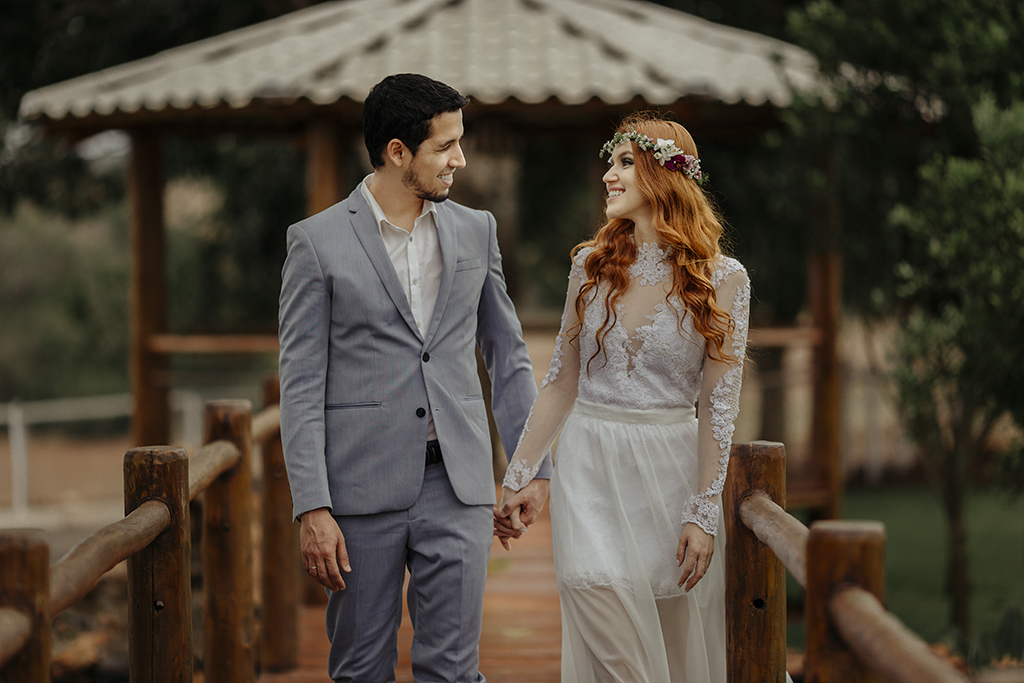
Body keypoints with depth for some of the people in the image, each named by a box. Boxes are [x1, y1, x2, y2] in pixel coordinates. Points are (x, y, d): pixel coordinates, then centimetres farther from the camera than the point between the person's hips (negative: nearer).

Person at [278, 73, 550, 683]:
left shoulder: (475, 231, 9)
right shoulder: (318, 242, -3)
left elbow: (508, 354, 16)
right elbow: (301, 385, -5)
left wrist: (532, 465, 11)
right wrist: (312, 508, -11)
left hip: (457, 484, 2)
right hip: (362, 488, -2)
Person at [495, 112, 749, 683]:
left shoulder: (722, 278, -4)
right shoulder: (592, 264, 5)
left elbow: (717, 403, -5)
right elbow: (562, 383, 11)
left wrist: (703, 513, -9)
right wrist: (519, 475, 10)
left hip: (671, 472, -2)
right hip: (590, 468, 2)